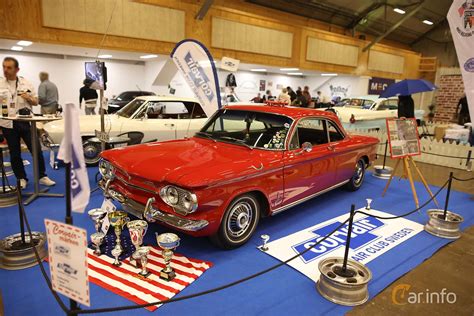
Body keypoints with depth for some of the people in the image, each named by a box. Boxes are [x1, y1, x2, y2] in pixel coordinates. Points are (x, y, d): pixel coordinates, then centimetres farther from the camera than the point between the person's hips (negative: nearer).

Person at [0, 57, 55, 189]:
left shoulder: (26, 83, 5)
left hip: (26, 123, 0)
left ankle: (42, 176, 14)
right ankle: (21, 178, 21)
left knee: (37, 150, 2)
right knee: (14, 154, 8)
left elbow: (36, 102, 10)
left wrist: (29, 98, -10)